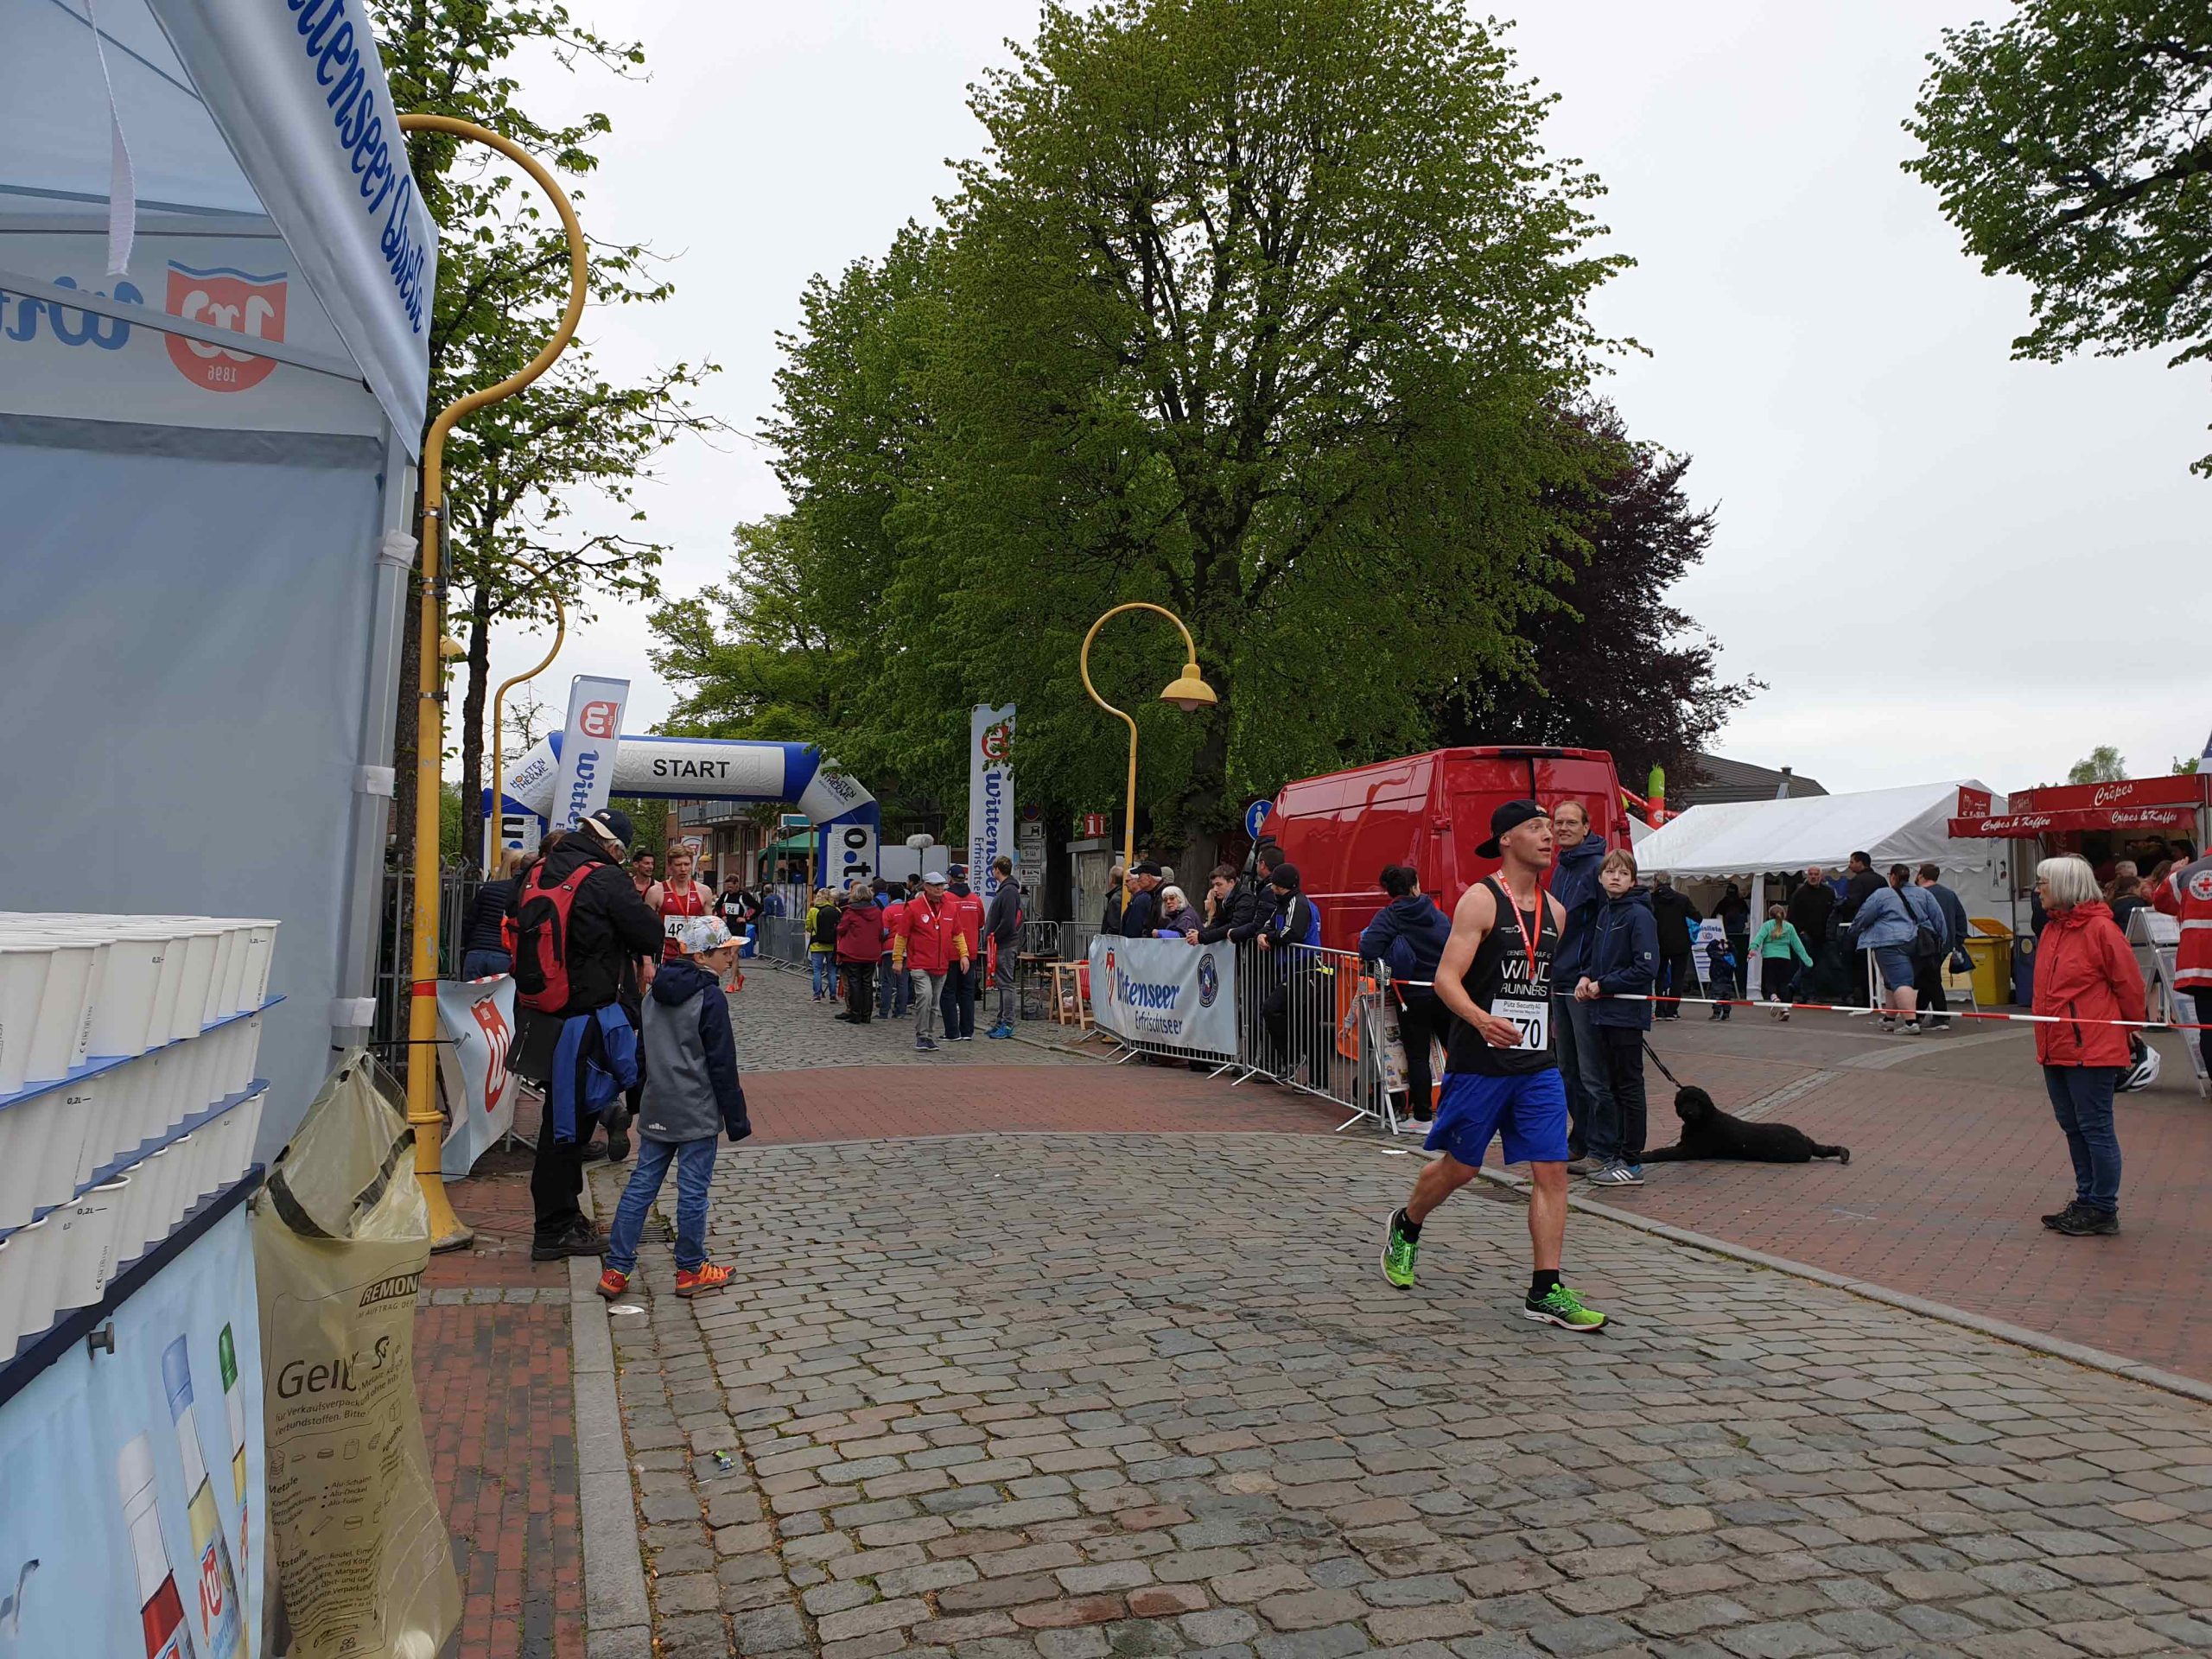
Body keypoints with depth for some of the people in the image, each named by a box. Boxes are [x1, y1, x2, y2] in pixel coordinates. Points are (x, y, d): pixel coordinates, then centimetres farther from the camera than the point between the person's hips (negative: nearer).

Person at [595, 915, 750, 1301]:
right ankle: (690, 1271, 15)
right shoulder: (710, 999, -15)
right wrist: (736, 1118, -8)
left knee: (641, 1184, 11)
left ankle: (616, 1270, 13)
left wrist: (638, 1100, 27)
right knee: (693, 1190, 3)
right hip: (697, 1114, -7)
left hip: (656, 1110, 7)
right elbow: (722, 1065, -14)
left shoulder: (655, 995, 9)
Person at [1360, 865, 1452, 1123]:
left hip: (1412, 995, -3)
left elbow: (1368, 950, -21)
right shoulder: (1439, 916, 4)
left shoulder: (1388, 916, -8)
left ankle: (1423, 1115, 5)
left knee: (1417, 1055, 3)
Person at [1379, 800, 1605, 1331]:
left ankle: (1545, 1292, 5)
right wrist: (1482, 1020, -34)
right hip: (1480, 1063, -5)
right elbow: (1446, 978, -18)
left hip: (1538, 1064, 5)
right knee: (1459, 1167, 8)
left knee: (1552, 1171, -2)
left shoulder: (1554, 910, 10)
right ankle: (1405, 1227, 36)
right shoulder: (1480, 899, -10)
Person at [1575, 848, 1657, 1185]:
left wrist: (1602, 985, -13)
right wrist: (1585, 978, 2)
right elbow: (1593, 955, 22)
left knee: (1629, 1087, -1)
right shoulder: (1604, 914, 12)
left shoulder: (1639, 915, -12)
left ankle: (1632, 1164, 5)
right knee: (1614, 1085, 14)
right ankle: (1612, 1153, 22)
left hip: (1628, 1013, -8)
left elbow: (1646, 969, -18)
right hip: (1604, 1011, 8)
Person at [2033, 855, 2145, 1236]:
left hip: (2091, 1049, -9)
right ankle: (2086, 1201, 25)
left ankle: (2104, 1210, 9)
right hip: (2055, 1049, 9)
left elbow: (2129, 984, -9)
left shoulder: (2100, 929, -14)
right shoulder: (2052, 929, 11)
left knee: (2095, 1128, -1)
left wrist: (2130, 1030, 2)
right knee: (2072, 1127, 15)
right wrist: (2046, 1040, 17)